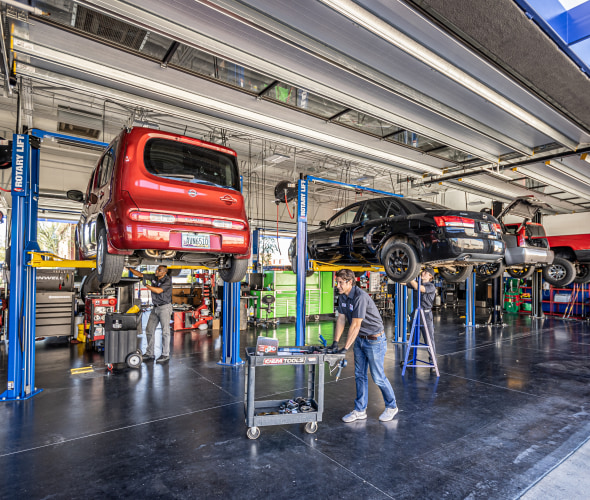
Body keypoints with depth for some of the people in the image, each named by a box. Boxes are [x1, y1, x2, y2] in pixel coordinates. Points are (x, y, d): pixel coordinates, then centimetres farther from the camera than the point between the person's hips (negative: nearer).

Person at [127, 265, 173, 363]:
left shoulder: (168, 280, -15)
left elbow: (158, 290, -24)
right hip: (155, 307, 7)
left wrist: (146, 285, -16)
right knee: (149, 329, 7)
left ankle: (165, 355, 0)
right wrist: (129, 268, -4)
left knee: (165, 331, -5)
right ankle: (149, 353, 16)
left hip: (165, 307, -7)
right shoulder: (153, 277, 3)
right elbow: (140, 275, 6)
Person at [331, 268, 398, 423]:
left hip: (374, 339, -8)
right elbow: (341, 319, 3)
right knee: (360, 375, 11)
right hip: (360, 339, 8)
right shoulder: (342, 297, 1)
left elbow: (355, 325, -27)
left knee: (378, 377, 3)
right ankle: (360, 410, 21)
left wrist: (345, 348, -25)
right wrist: (335, 342, -2)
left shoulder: (360, 297, -27)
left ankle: (391, 407, 25)